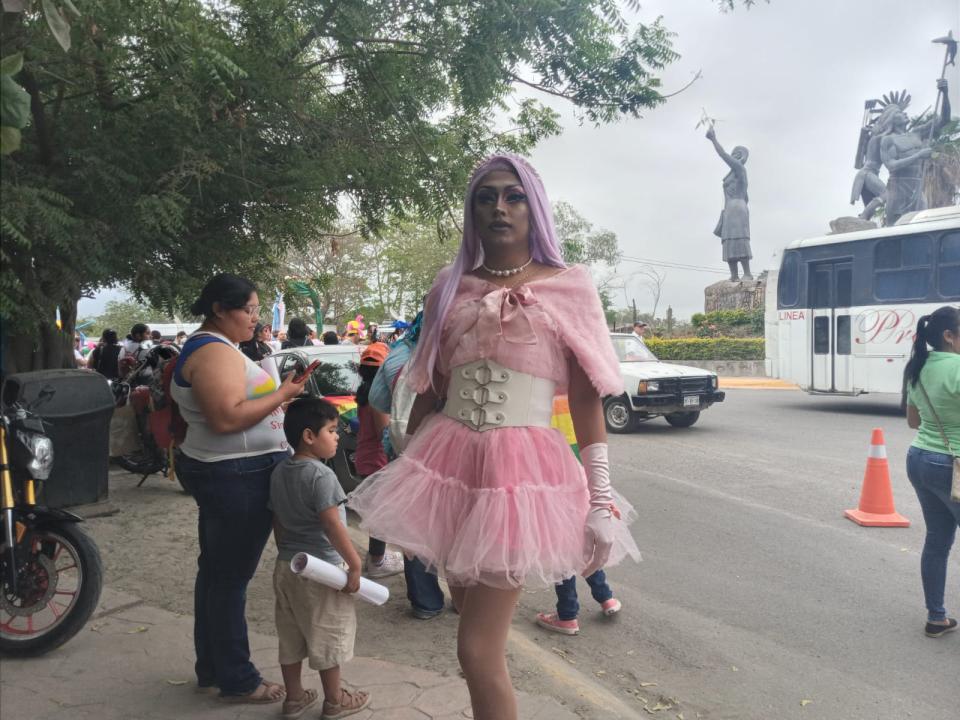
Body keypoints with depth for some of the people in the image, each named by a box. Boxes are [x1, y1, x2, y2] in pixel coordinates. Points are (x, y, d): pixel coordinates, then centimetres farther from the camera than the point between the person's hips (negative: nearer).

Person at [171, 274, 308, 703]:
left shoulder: (207, 347, 16)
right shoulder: (214, 352, -17)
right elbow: (226, 418, -27)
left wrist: (276, 400, 12)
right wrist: (281, 395, -19)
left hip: (222, 474, 11)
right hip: (237, 477, -11)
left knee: (215, 571, 17)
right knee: (231, 578, -2)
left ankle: (210, 668, 29)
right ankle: (237, 681, 9)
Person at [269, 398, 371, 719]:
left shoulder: (280, 472, 3)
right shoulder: (320, 475, -22)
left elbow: (278, 521, 11)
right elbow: (332, 526, -24)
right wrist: (355, 564, -18)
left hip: (286, 566, 8)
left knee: (291, 635, 18)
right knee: (328, 635, 9)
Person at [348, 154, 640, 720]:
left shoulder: (568, 286, 0)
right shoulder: (451, 287, 10)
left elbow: (587, 402, -2)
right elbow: (429, 390, 14)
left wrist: (602, 499, -5)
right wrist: (404, 472, 14)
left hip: (523, 468, -4)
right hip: (448, 461, 4)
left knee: (479, 651, -5)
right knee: (479, 631, 18)